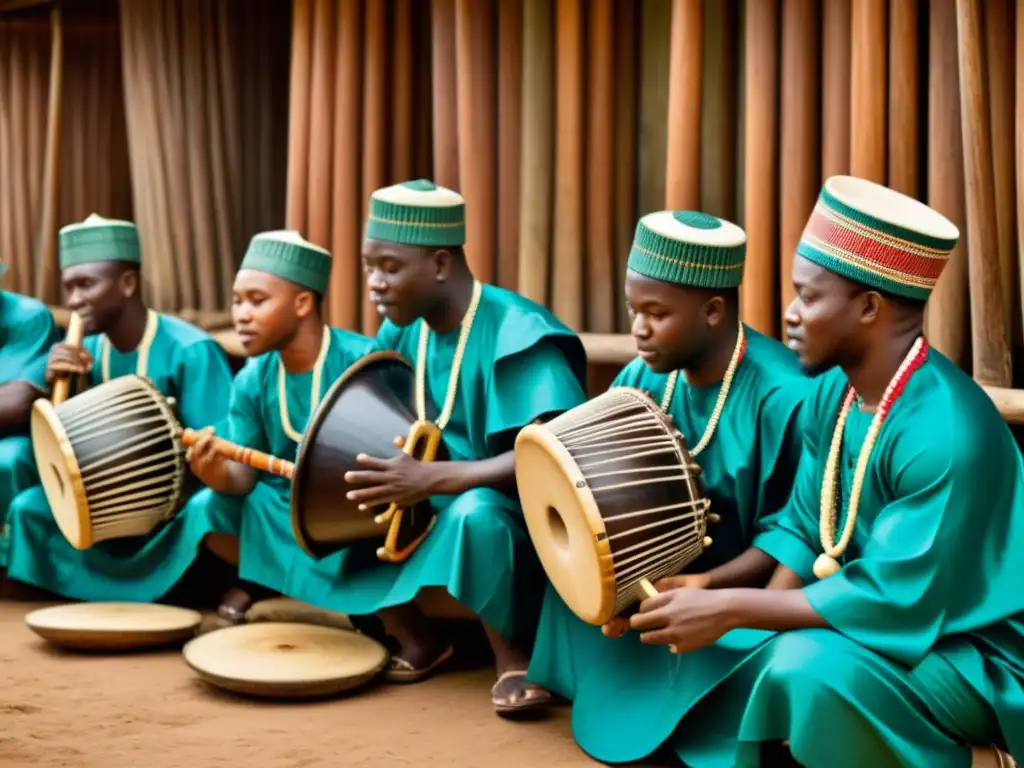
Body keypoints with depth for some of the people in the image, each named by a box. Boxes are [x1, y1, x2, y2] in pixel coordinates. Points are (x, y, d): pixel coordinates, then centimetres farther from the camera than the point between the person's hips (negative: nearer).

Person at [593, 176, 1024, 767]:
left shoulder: (945, 434, -30)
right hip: (885, 619, 8)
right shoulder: (835, 390, -4)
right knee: (702, 645, 0)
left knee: (809, 667, -33)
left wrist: (729, 610, -25)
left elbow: (893, 601, -29)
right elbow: (804, 530, 4)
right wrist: (756, 629, -10)